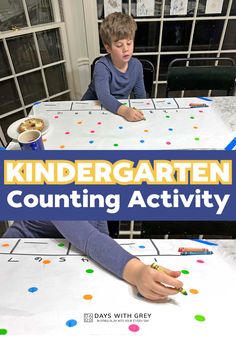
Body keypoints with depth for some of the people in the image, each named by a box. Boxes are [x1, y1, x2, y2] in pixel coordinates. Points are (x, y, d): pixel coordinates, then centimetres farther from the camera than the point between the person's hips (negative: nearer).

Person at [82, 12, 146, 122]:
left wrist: (138, 112, -11)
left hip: (121, 108, 3)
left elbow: (140, 95, 4)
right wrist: (125, 111, -51)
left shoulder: (136, 65, -6)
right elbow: (103, 96, -36)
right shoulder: (102, 66, -22)